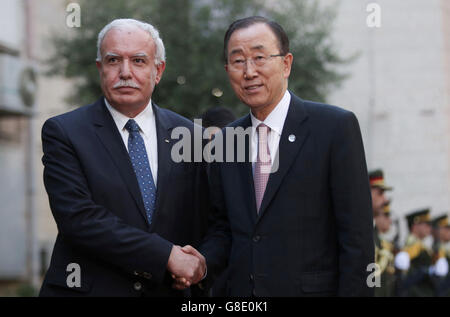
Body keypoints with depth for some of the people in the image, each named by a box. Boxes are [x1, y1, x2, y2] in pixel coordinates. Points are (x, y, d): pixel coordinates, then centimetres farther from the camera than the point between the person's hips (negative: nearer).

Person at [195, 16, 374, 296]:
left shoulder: (336, 127, -9)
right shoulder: (224, 141, 8)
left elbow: (357, 236, -12)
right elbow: (225, 228, 13)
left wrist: (354, 291, -18)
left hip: (313, 288, -5)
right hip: (241, 291, 5)